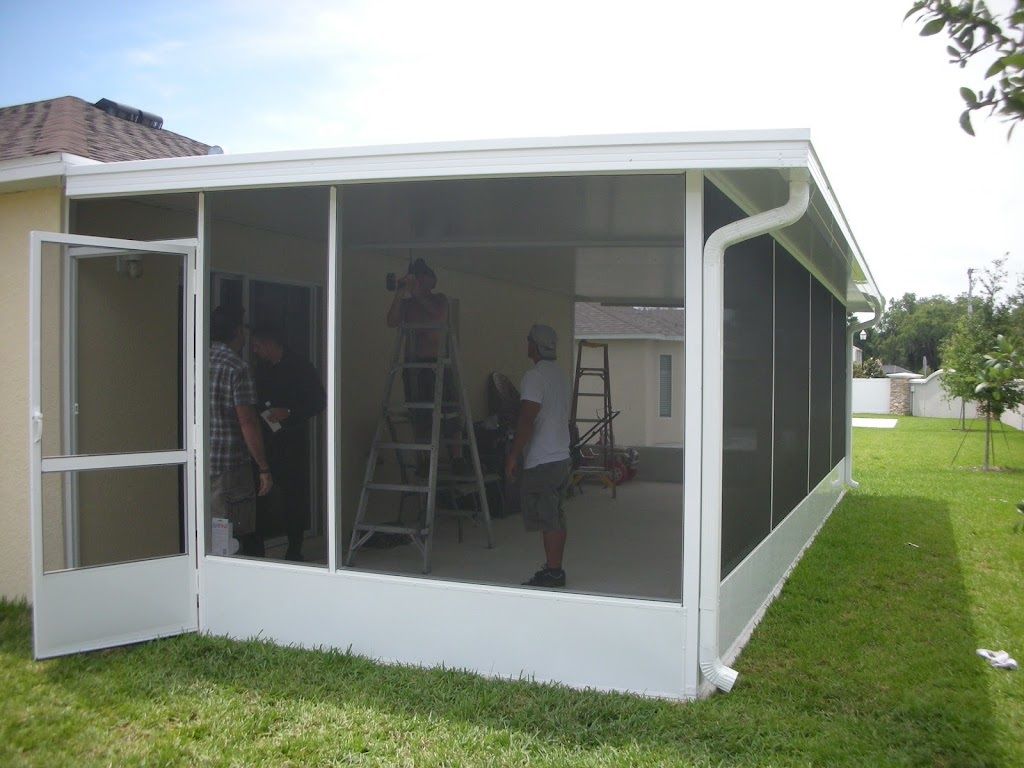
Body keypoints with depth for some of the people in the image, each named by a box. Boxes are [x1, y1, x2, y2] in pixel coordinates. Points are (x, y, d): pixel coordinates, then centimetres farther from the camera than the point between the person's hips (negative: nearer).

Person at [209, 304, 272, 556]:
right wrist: (264, 469, -11)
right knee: (234, 539, 0)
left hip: (200, 464, 7)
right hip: (230, 466, -7)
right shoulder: (237, 367, -13)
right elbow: (247, 422, -16)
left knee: (206, 537, 13)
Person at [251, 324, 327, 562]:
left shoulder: (300, 367, -3)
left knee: (294, 494, -3)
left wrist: (288, 413, -16)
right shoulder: (261, 369, 14)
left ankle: (294, 550, 7)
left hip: (292, 441, -5)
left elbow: (319, 402, -6)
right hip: (266, 441, 5)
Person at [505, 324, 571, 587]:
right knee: (557, 517, 13)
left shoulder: (534, 376, -15)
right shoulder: (561, 374, 14)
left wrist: (513, 455, -16)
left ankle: (552, 573, 1)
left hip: (541, 462, -9)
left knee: (548, 520, -4)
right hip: (562, 457, 9)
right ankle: (556, 569, 20)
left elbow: (527, 420, -21)